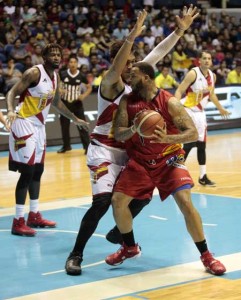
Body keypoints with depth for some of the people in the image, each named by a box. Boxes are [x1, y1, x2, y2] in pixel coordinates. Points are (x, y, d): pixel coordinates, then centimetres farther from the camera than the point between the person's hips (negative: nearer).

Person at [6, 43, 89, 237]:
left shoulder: (56, 77, 10)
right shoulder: (34, 73, -16)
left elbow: (57, 102, 24)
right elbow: (12, 92, -19)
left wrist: (75, 119, 30)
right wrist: (11, 110, -38)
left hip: (39, 126, 9)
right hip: (24, 124, -9)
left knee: (38, 170, 14)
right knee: (27, 171, -11)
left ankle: (34, 216, 25)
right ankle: (18, 221, -7)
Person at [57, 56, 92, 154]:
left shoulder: (81, 76, -7)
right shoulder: (63, 74, -7)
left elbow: (89, 88, 4)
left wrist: (84, 95, -14)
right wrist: (59, 90, -16)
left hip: (77, 104, -1)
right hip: (65, 103, 1)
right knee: (64, 126, 10)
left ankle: (87, 146, -4)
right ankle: (66, 146, 26)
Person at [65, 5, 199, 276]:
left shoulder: (133, 81, 5)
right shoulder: (109, 83, -15)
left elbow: (157, 54, 6)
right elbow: (116, 66, -37)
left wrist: (180, 30, 1)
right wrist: (132, 36, -50)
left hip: (125, 150, 8)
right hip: (103, 150, -8)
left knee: (142, 195, 12)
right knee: (102, 201, -21)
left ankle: (117, 234, 36)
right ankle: (76, 255, -13)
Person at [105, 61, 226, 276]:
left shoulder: (170, 102, -16)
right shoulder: (127, 101, -5)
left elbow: (193, 133, -18)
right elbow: (118, 134, -8)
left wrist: (167, 138, -35)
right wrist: (133, 129, -30)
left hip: (169, 159, -4)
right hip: (140, 161, 4)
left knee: (185, 203, -18)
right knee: (117, 201, -4)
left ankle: (206, 256, -4)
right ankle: (130, 248, 21)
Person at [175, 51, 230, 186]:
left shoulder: (213, 76, 4)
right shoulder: (193, 74, -17)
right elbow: (179, 91, -20)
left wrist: (221, 109, 30)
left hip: (200, 113, 7)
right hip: (188, 110, -7)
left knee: (201, 144, 10)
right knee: (190, 142, -14)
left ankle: (203, 176, 18)